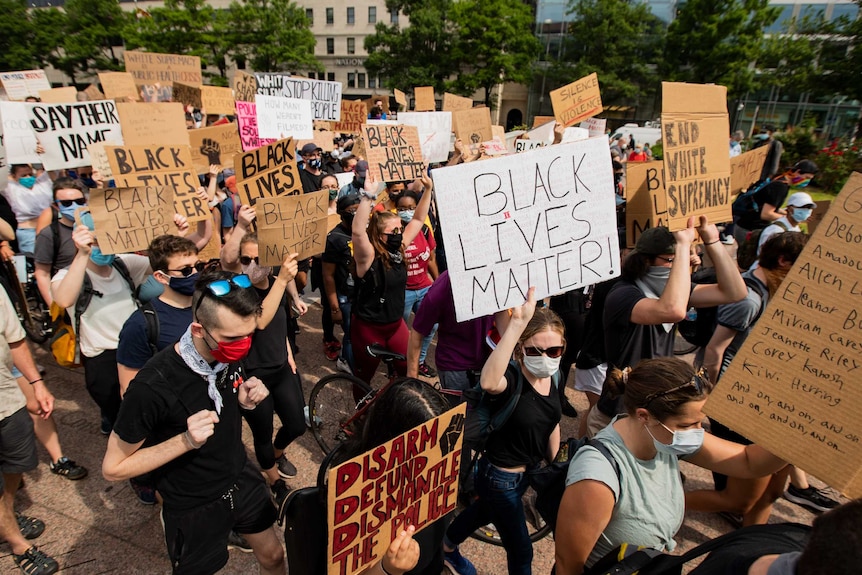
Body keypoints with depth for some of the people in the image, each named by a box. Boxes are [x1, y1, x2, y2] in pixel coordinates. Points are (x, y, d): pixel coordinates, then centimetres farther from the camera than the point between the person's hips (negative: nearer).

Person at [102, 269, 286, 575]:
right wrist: (185, 441, -33)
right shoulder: (153, 386, -31)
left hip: (242, 480, 5)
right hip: (193, 507, -5)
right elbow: (113, 468, -19)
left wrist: (247, 400, -16)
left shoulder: (231, 353, -14)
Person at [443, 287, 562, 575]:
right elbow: (488, 382, -59)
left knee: (487, 511, 32)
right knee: (521, 551, 10)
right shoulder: (512, 378, -33)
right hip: (500, 477, -8)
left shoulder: (554, 376, -10)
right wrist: (517, 323, -64)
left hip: (529, 471, 8)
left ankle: (447, 546, 61)